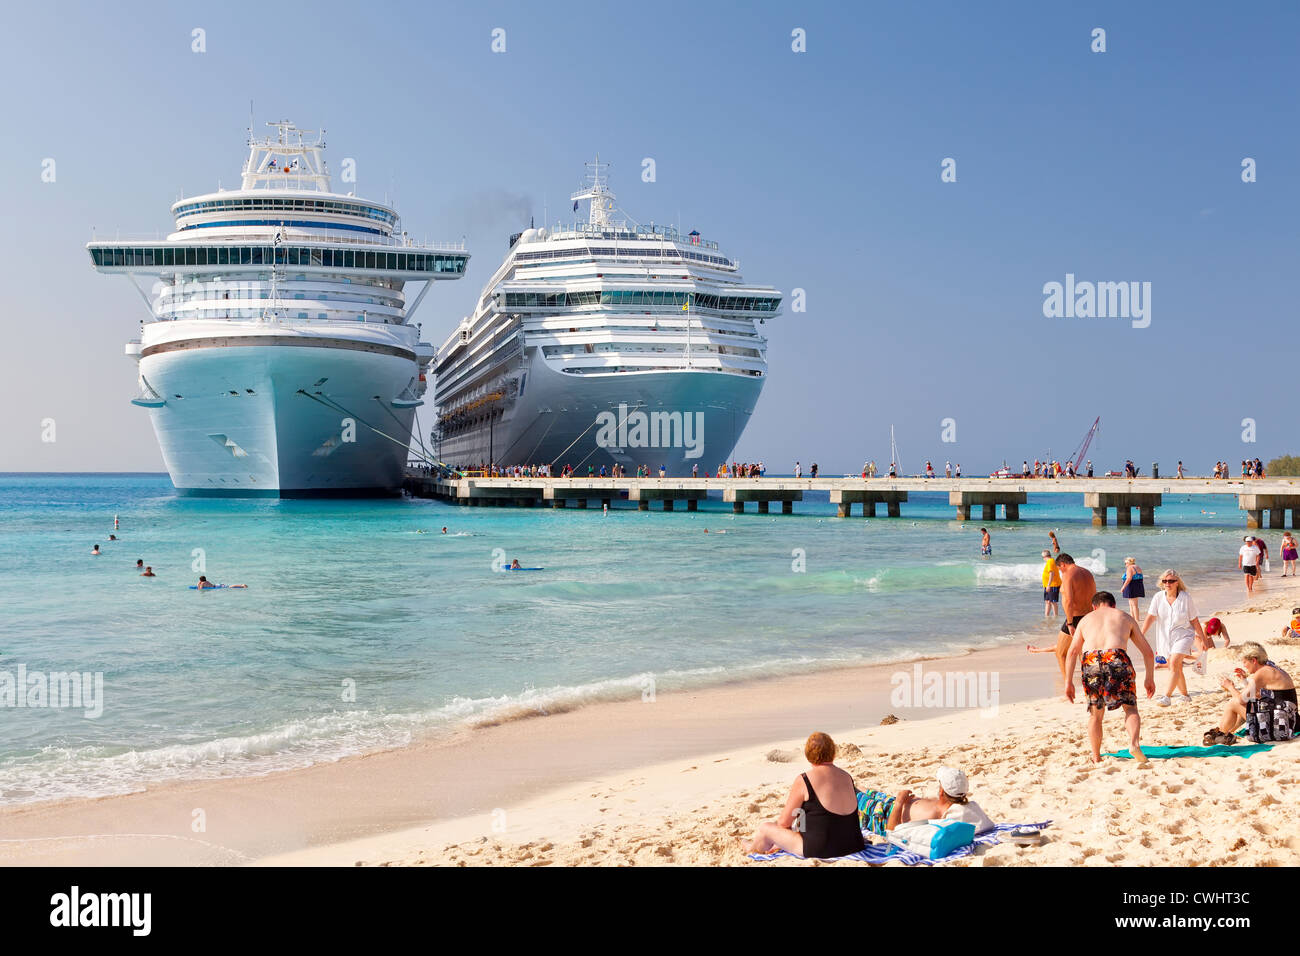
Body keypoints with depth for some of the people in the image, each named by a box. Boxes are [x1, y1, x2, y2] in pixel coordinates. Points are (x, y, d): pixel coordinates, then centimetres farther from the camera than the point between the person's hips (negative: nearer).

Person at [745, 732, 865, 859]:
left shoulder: (803, 781, -14)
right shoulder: (847, 777, 4)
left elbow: (784, 822, -7)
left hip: (819, 850, -7)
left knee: (765, 827, 14)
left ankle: (752, 849, 43)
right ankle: (779, 845, 56)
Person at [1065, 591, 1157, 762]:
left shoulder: (1086, 619, 28)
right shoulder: (1125, 617, 27)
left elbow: (1072, 651, 16)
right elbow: (1147, 651, 25)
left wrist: (1068, 682, 15)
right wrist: (1150, 678, 34)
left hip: (1091, 660, 1)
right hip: (1116, 657, -1)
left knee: (1095, 713, 15)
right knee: (1130, 707, 10)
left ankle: (1096, 758, 15)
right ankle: (1134, 743, -15)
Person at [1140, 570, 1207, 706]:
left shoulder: (1185, 597, -9)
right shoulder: (1158, 597, -4)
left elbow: (1194, 620, -2)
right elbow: (1150, 617, -11)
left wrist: (1203, 639, 4)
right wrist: (1141, 634, -23)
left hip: (1183, 635, -4)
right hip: (1165, 637, 4)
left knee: (1174, 663, -21)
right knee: (1177, 669, 14)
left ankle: (1167, 696, -24)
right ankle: (1185, 695, 32)